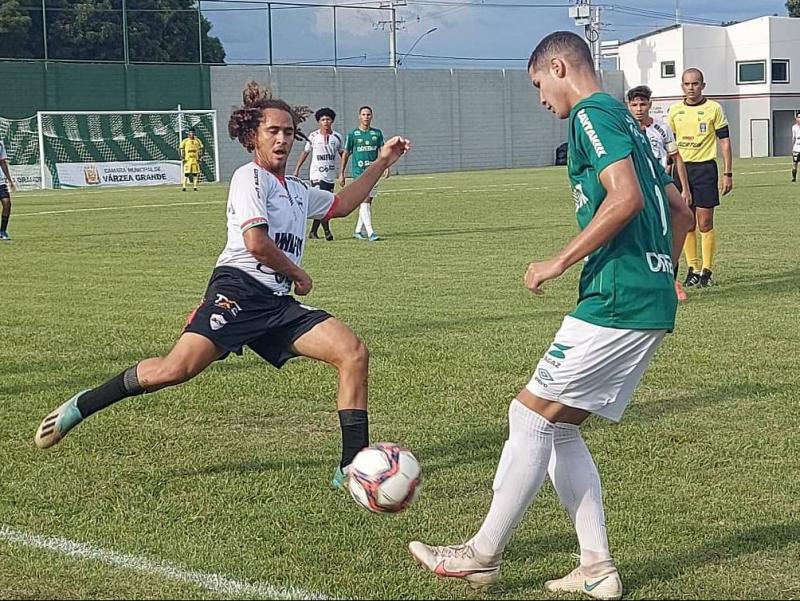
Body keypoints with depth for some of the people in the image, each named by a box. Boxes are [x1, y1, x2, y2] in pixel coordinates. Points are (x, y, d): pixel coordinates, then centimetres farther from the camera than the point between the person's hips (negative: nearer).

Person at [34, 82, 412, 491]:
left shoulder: (298, 192, 26)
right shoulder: (250, 177, 1)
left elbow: (342, 204, 45)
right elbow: (256, 242, -12)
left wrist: (381, 163, 41)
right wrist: (298, 276, 1)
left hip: (279, 305, 8)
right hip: (239, 291, -8)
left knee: (354, 353, -9)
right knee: (176, 369, -25)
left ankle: (352, 468, -9)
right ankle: (83, 405, -3)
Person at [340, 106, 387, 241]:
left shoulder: (377, 133, 9)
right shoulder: (353, 134, 1)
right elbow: (345, 154, 6)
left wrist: (387, 166, -6)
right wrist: (342, 173, 5)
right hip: (359, 171, -4)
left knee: (368, 201, 8)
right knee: (364, 200, -14)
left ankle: (359, 230, 20)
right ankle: (370, 232, -20)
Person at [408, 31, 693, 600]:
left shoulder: (592, 113, -8)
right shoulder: (625, 120, 21)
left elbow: (625, 197, -23)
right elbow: (681, 211, 25)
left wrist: (559, 263, -17)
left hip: (615, 303, -10)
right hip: (652, 304, 10)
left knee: (531, 414, -3)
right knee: (558, 425, 13)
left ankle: (483, 555, 5)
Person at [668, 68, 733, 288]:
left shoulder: (713, 108, -1)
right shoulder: (674, 111, 9)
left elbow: (725, 141, 0)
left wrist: (728, 174, -5)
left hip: (705, 168, -4)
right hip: (681, 169, 4)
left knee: (705, 223, -5)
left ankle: (707, 271, 3)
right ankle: (693, 269, 12)